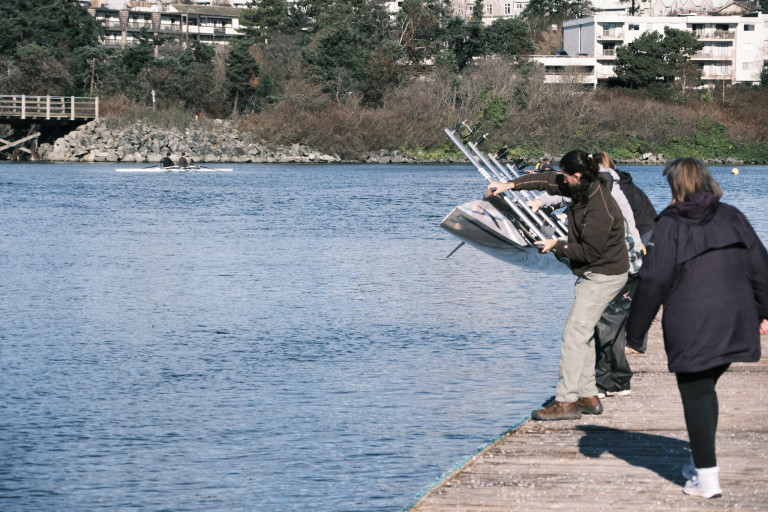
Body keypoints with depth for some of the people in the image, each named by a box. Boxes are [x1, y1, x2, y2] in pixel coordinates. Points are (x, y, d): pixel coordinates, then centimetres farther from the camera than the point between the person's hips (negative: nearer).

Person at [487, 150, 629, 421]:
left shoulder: (599, 210, -29)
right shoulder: (584, 188, 0)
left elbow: (590, 251, -22)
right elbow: (548, 181, 12)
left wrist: (557, 246, -9)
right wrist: (511, 185, 7)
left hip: (604, 275, -10)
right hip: (592, 274, 10)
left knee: (575, 333, -12)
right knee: (582, 333, 13)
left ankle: (566, 401, -12)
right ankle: (588, 397, 18)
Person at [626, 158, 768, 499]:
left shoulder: (670, 226, -6)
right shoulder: (732, 217, 9)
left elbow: (653, 282, -8)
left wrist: (635, 332, -2)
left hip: (691, 327, -5)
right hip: (734, 323, 5)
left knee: (695, 394, 1)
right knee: (705, 388, 19)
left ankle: (707, 478, -1)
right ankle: (701, 462, 24)